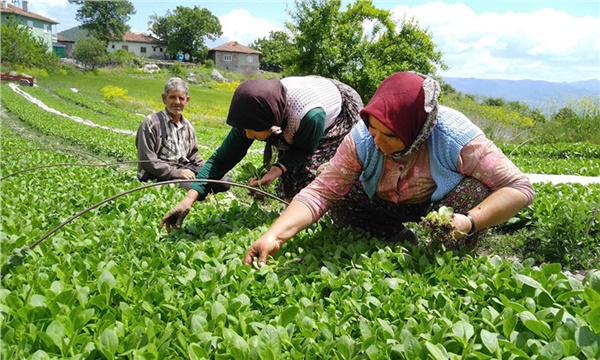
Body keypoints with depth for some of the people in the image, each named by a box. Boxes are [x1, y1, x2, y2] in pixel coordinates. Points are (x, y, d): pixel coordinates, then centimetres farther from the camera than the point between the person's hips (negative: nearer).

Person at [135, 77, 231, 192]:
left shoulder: (188, 127, 17)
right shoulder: (151, 123, -4)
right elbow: (147, 160, -11)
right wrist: (176, 172, -18)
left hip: (186, 170, 7)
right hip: (162, 176, -7)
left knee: (225, 182, -14)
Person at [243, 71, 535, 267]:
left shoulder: (455, 137, -33)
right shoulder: (361, 138, -28)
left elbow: (519, 189, -29)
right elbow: (320, 192, -32)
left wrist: (469, 223, -45)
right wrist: (274, 236, -46)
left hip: (439, 204, -2)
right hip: (386, 204, 2)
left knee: (475, 193, -32)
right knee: (340, 201, -23)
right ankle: (399, 239, 2)